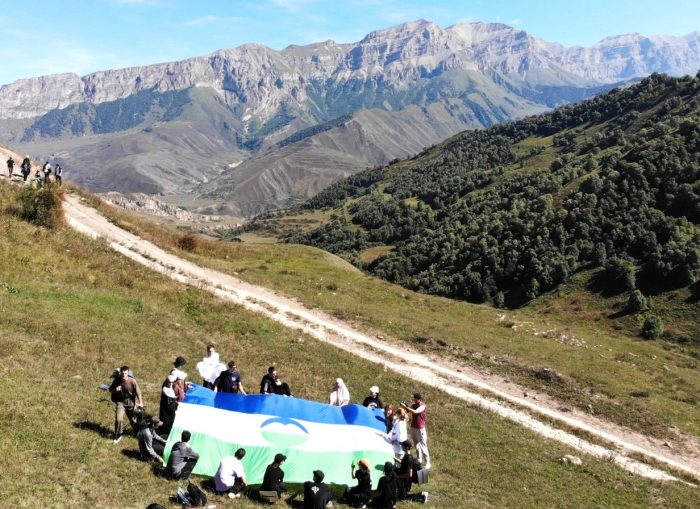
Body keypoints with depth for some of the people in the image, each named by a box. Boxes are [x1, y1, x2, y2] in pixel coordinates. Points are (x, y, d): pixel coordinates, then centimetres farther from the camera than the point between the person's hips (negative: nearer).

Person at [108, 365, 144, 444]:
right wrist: (115, 390, -21)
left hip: (130, 402, -1)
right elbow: (110, 390, 2)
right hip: (120, 402, 1)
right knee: (118, 419, -13)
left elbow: (138, 392, -13)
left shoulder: (132, 381, -19)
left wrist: (140, 403, -9)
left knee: (133, 419, 11)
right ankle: (118, 435, 9)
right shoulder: (117, 380, -11)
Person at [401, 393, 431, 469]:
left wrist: (405, 407, -30)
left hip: (420, 429, -7)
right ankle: (419, 460, 27)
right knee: (417, 445, 16)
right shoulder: (414, 405, 5)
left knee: (423, 446, -3)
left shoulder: (423, 406, -17)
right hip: (413, 427, 7)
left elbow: (415, 412, -31)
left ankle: (427, 462, 3)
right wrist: (405, 406, -19)